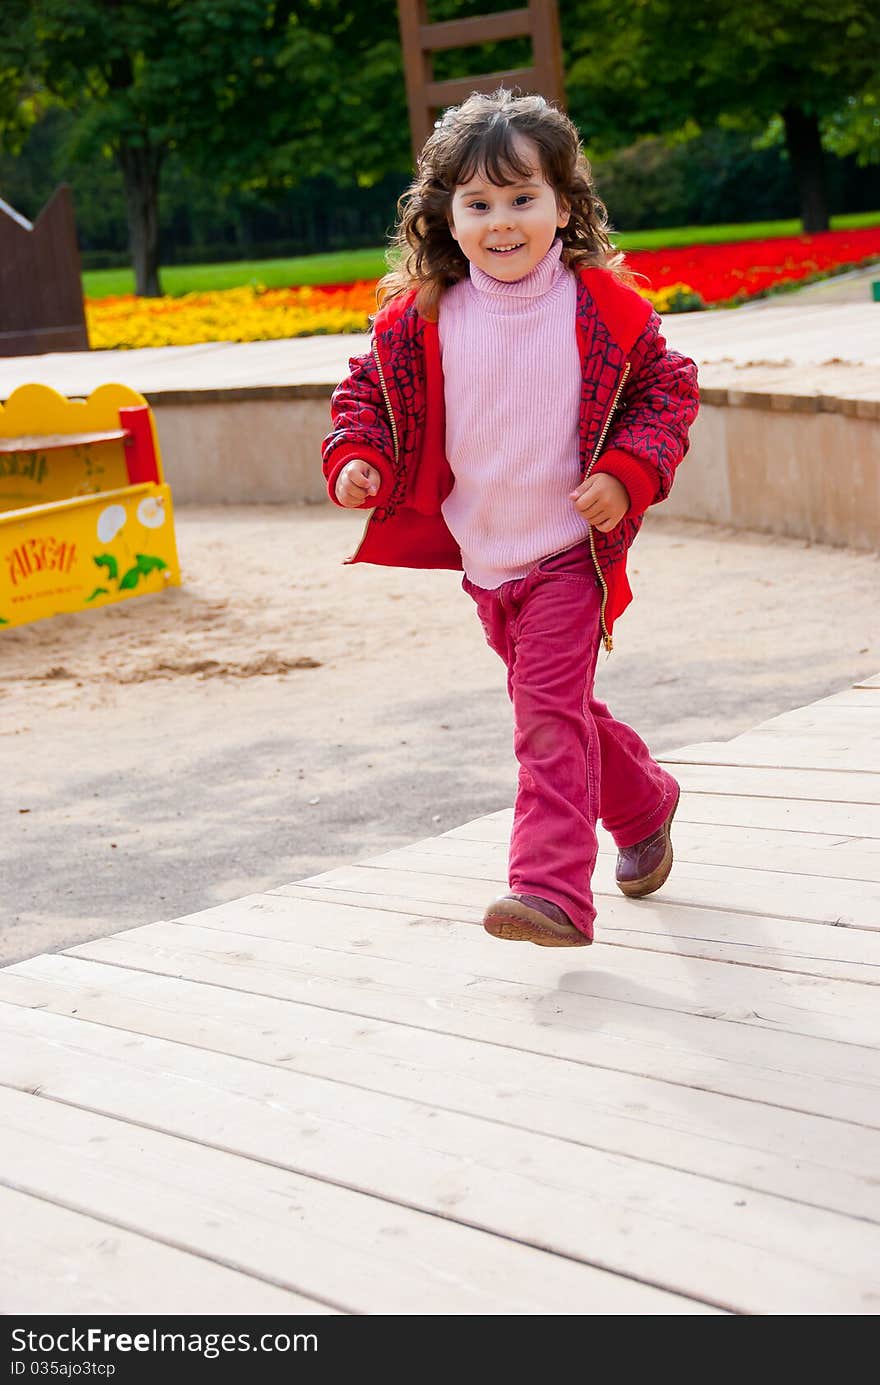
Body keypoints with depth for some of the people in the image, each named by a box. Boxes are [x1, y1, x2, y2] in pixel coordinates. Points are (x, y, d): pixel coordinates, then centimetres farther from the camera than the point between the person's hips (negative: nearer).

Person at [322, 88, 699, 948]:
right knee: (553, 708, 18)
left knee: (550, 712, -13)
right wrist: (356, 457, -12)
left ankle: (551, 889, -14)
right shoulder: (419, 318, -5)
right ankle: (643, 805, 42)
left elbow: (668, 391, -2)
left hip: (569, 552, -5)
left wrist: (628, 472, -17)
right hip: (480, 558, 5)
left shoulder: (604, 311, -11)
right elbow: (369, 388, 8)